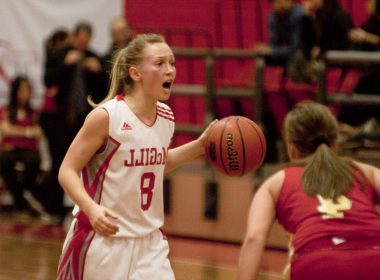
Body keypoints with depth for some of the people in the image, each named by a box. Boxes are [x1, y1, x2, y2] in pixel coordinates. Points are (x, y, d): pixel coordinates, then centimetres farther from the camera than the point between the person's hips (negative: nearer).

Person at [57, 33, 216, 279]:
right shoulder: (107, 116, -17)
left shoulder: (166, 117, 2)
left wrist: (200, 146, 8)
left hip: (149, 241, 5)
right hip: (102, 238, -5)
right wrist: (92, 209, -31)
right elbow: (67, 171, -15)